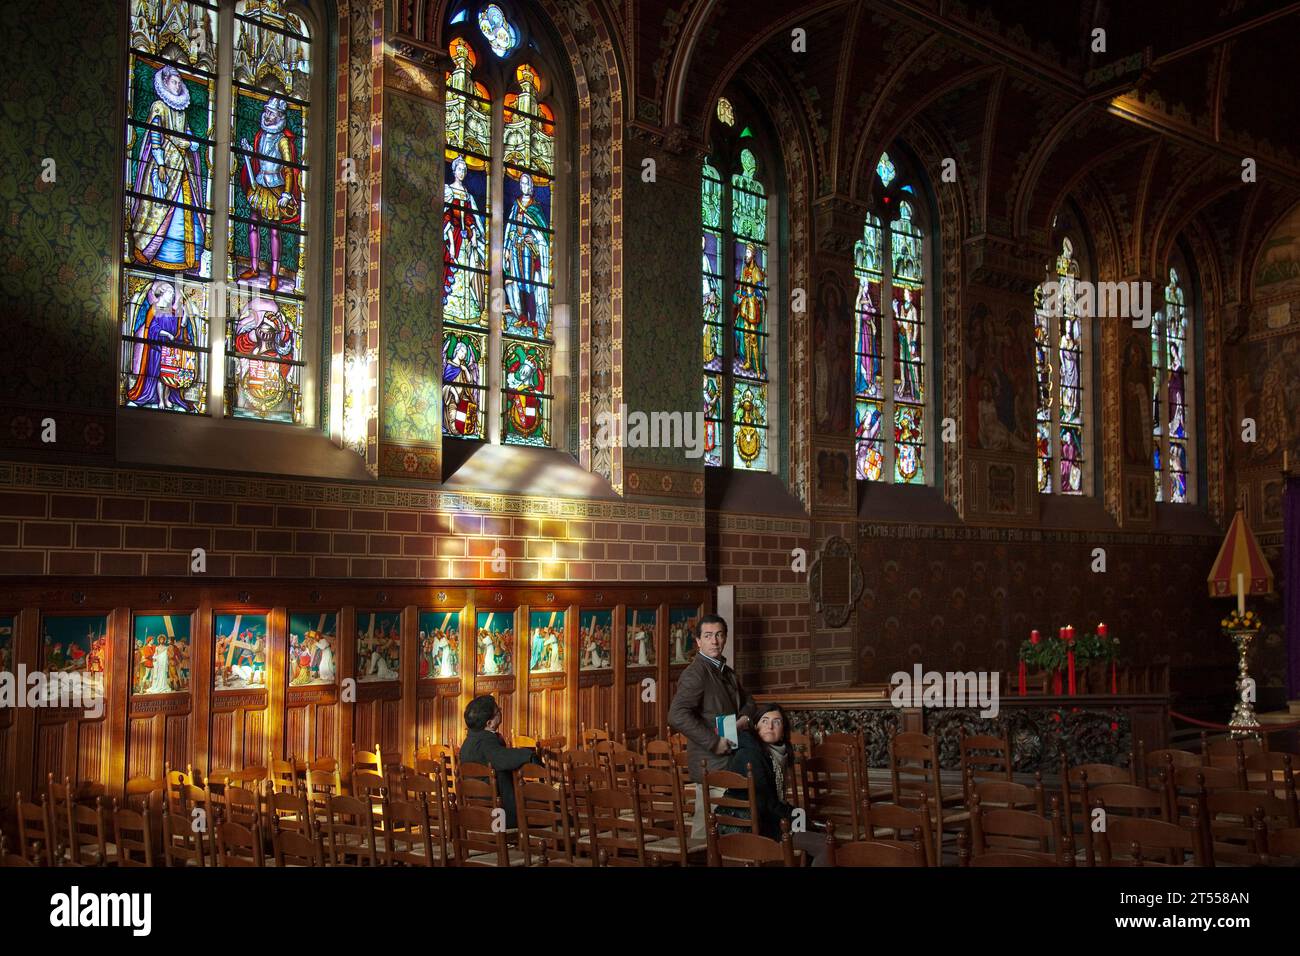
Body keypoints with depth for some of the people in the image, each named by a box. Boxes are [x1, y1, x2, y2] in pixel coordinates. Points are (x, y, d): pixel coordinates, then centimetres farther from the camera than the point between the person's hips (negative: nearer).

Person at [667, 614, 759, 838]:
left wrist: (746, 717, 8)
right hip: (710, 763, -8)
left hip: (729, 761, 8)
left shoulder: (727, 673, 18)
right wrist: (714, 742, -20)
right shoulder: (695, 673, -11)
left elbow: (748, 701, 32)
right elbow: (677, 716, -23)